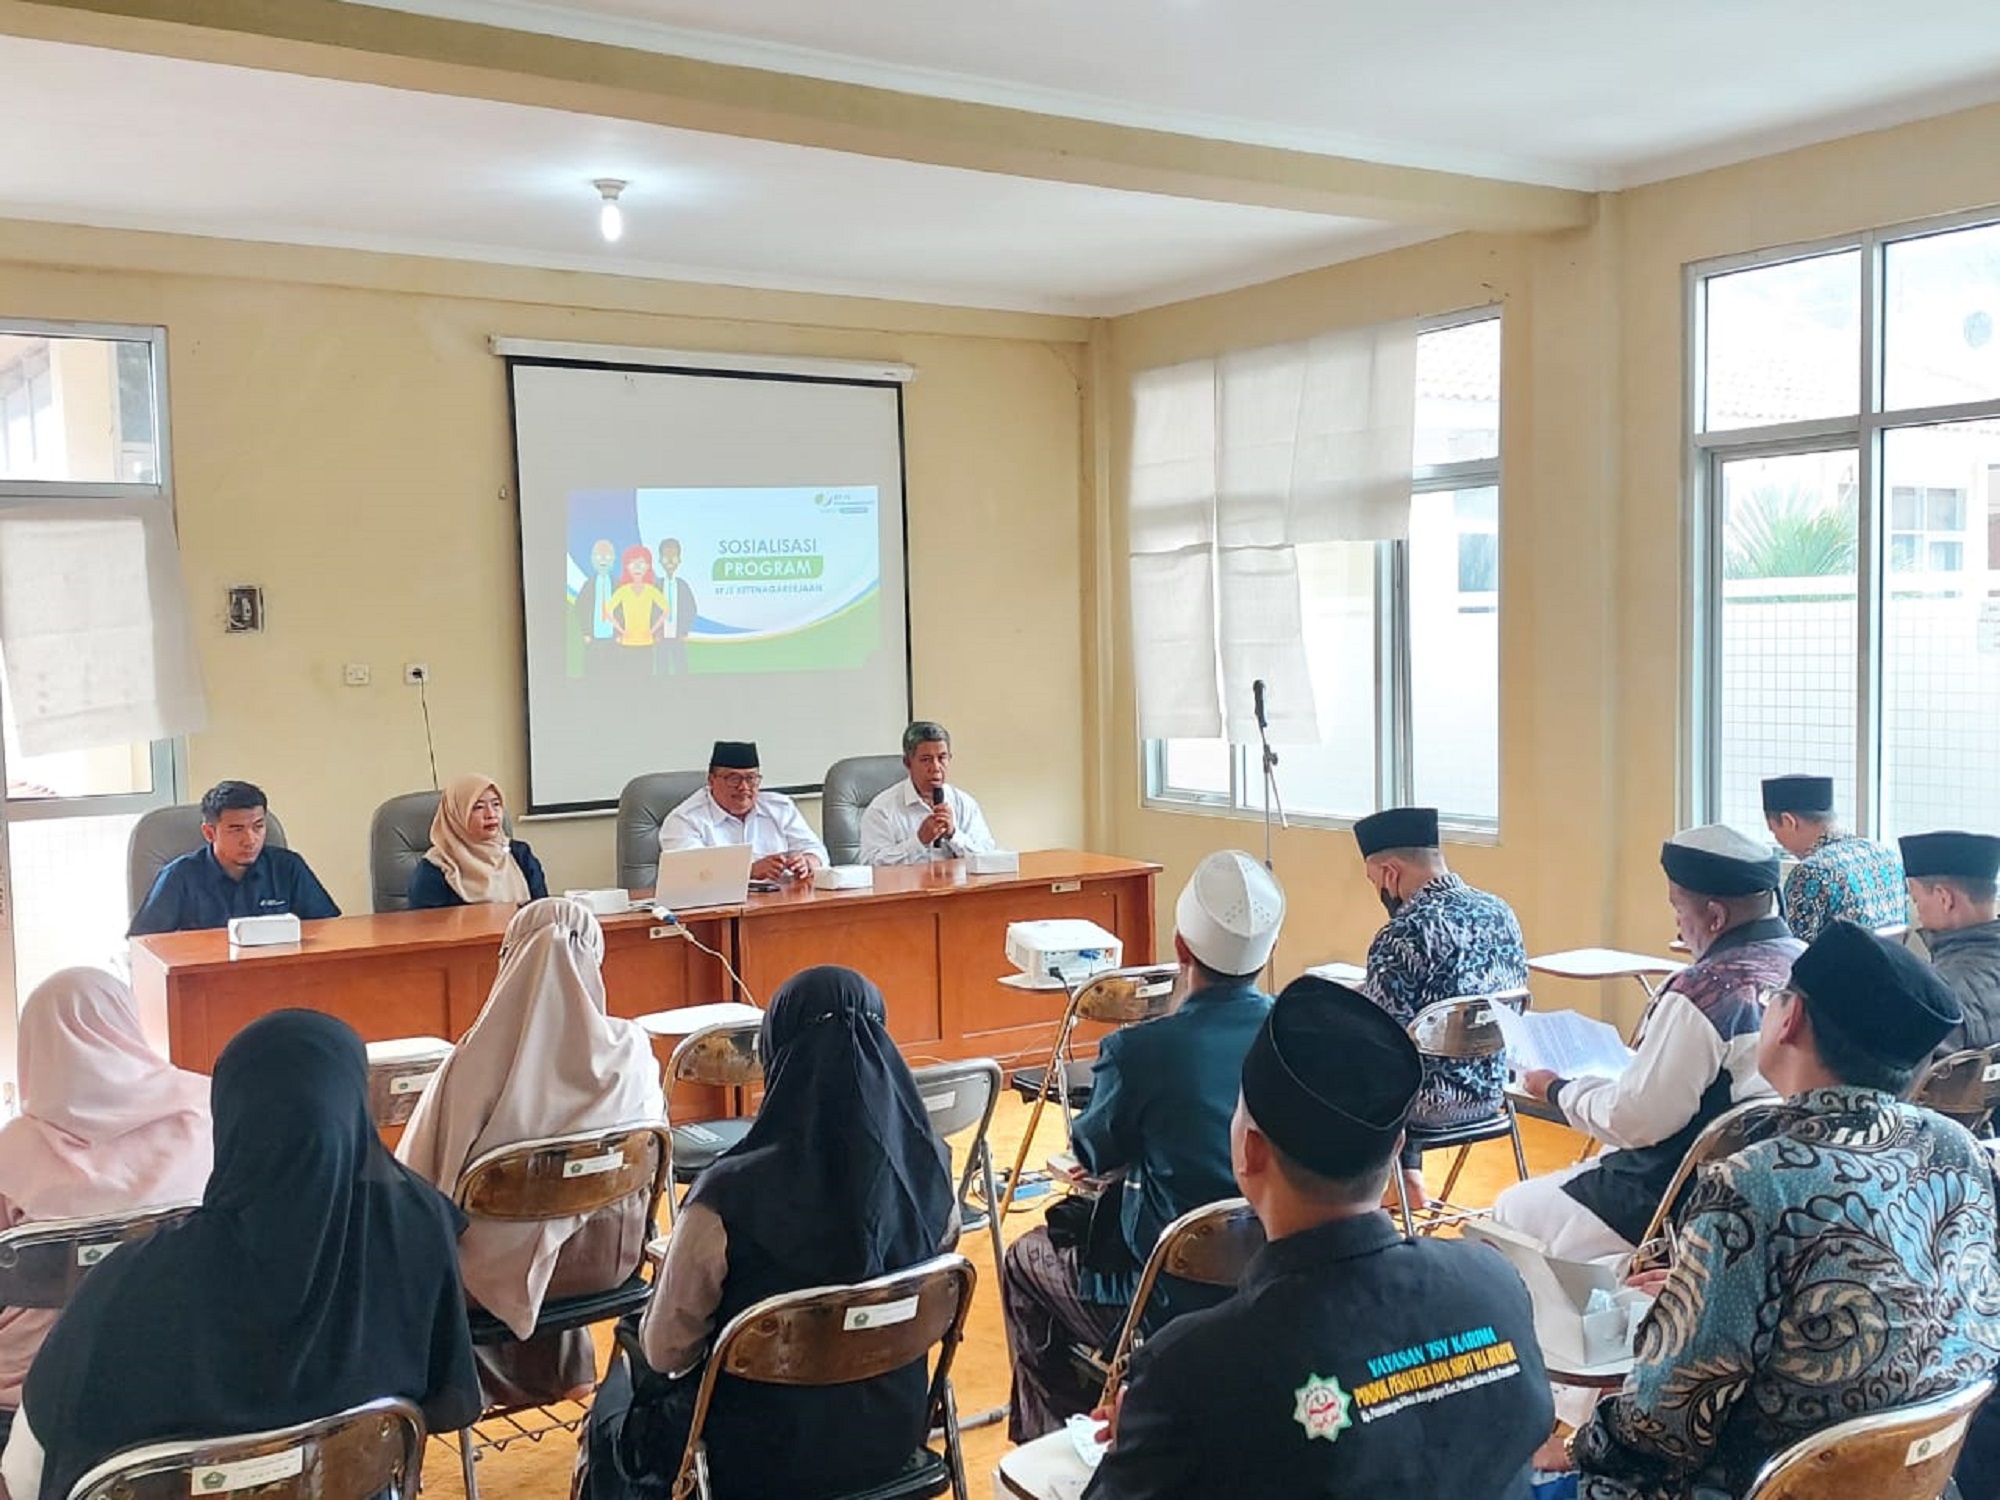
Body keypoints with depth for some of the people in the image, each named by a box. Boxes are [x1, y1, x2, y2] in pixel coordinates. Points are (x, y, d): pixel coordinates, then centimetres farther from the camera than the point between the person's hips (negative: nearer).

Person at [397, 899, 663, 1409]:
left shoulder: (471, 1065, -21)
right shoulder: (630, 1050, -15)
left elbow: (414, 1182, -12)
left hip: (499, 1270, -2)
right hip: (604, 1258, 2)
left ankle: (504, 1374, 41)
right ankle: (563, 1364, 47)